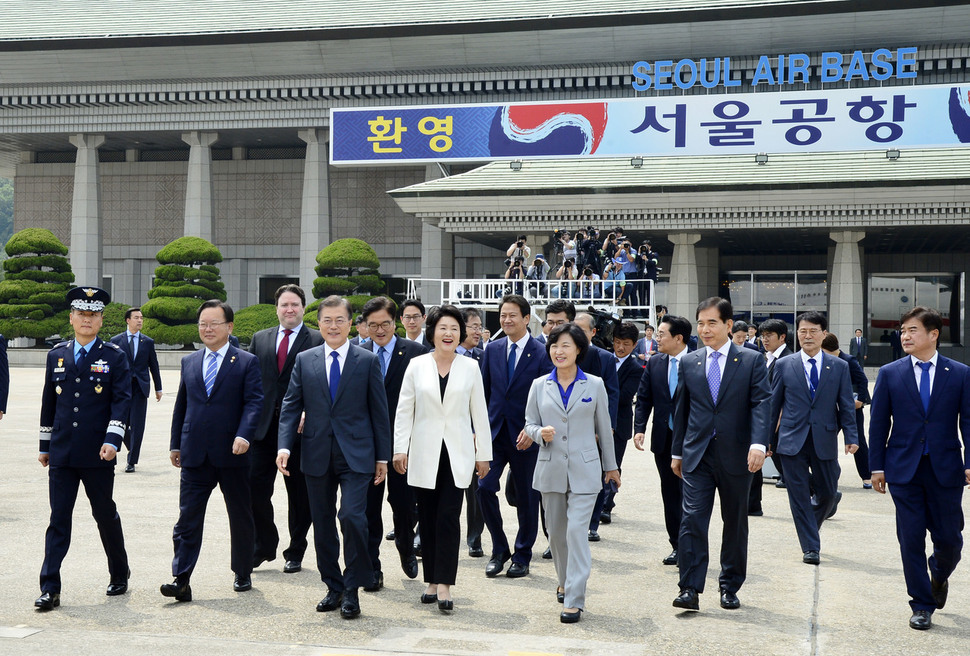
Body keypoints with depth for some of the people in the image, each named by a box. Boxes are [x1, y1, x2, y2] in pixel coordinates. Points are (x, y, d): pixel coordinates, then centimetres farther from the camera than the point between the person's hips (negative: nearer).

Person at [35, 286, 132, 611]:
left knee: (105, 514, 10)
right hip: (61, 454, 2)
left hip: (97, 455, -2)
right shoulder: (56, 355, 10)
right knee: (58, 518, 0)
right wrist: (45, 445, 14)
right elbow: (48, 403, 15)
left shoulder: (115, 356, 0)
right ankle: (50, 588, 1)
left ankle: (119, 575, 28)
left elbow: (122, 401, -8)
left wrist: (112, 440, -20)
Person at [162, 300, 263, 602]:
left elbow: (254, 402, -9)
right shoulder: (189, 362, 13)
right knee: (188, 518, -3)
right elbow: (181, 405, 18)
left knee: (241, 518, 9)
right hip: (195, 454, 3)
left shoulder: (247, 362, 0)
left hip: (232, 454, -3)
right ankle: (181, 580, -4)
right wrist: (175, 444, 15)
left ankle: (243, 574, 25)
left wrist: (243, 435, -24)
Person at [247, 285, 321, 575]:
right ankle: (263, 547, 17)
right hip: (264, 427, 3)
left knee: (299, 494, 6)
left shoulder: (317, 341, -1)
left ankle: (295, 552, 19)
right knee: (255, 488, 0)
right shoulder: (260, 339, 13)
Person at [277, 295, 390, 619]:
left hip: (356, 455, -3)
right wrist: (285, 445, -7)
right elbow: (291, 405, 7)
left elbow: (379, 411, 4)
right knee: (322, 524, 9)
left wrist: (382, 457, 2)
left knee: (352, 516, -16)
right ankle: (333, 587, 23)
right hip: (317, 455, 3)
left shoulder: (368, 361, 2)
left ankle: (352, 589, -2)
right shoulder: (304, 361, 8)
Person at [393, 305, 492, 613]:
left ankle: (444, 585, -7)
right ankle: (431, 581, 17)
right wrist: (400, 449, -2)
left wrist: (484, 453, 6)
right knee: (427, 520, 6)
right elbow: (404, 410, 4)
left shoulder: (470, 368, 4)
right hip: (424, 454, 1)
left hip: (457, 454, -1)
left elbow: (479, 412, 7)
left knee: (449, 518, -9)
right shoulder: (417, 366, 3)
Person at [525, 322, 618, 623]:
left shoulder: (595, 385, 1)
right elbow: (529, 423, 10)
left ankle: (574, 599, -9)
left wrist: (611, 466, 14)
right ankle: (565, 581, 36)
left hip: (584, 470, -3)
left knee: (576, 530, -12)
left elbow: (604, 428, 8)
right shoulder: (539, 386, 5)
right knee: (556, 532, 12)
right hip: (550, 469, 3)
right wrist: (540, 433, -14)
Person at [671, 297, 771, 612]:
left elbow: (761, 403, -10)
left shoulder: (751, 361, -1)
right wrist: (677, 452, 14)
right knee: (692, 520, -9)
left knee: (735, 523, 10)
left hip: (736, 455, -1)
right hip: (697, 456, 1)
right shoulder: (689, 362, 8)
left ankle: (730, 587, 23)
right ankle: (690, 589, -7)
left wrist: (758, 444, -24)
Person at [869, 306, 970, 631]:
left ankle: (939, 576, 39)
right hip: (904, 470, 0)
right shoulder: (890, 373, 2)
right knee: (911, 540, 1)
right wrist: (877, 465, 0)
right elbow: (878, 422, 4)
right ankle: (922, 604, 14)